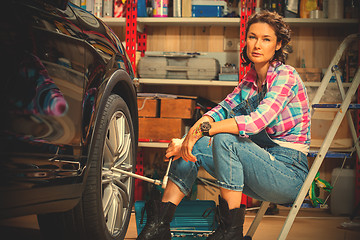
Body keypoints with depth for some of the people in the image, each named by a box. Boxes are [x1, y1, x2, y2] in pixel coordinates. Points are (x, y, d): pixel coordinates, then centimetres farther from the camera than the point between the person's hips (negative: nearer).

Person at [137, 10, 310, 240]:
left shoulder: (286, 75, -13)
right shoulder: (250, 79, 12)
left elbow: (258, 120, -27)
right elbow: (224, 109, 2)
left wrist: (202, 130, -26)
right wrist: (193, 131, -18)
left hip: (290, 171, -7)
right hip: (265, 164, 7)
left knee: (224, 139, -28)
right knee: (193, 147, -6)